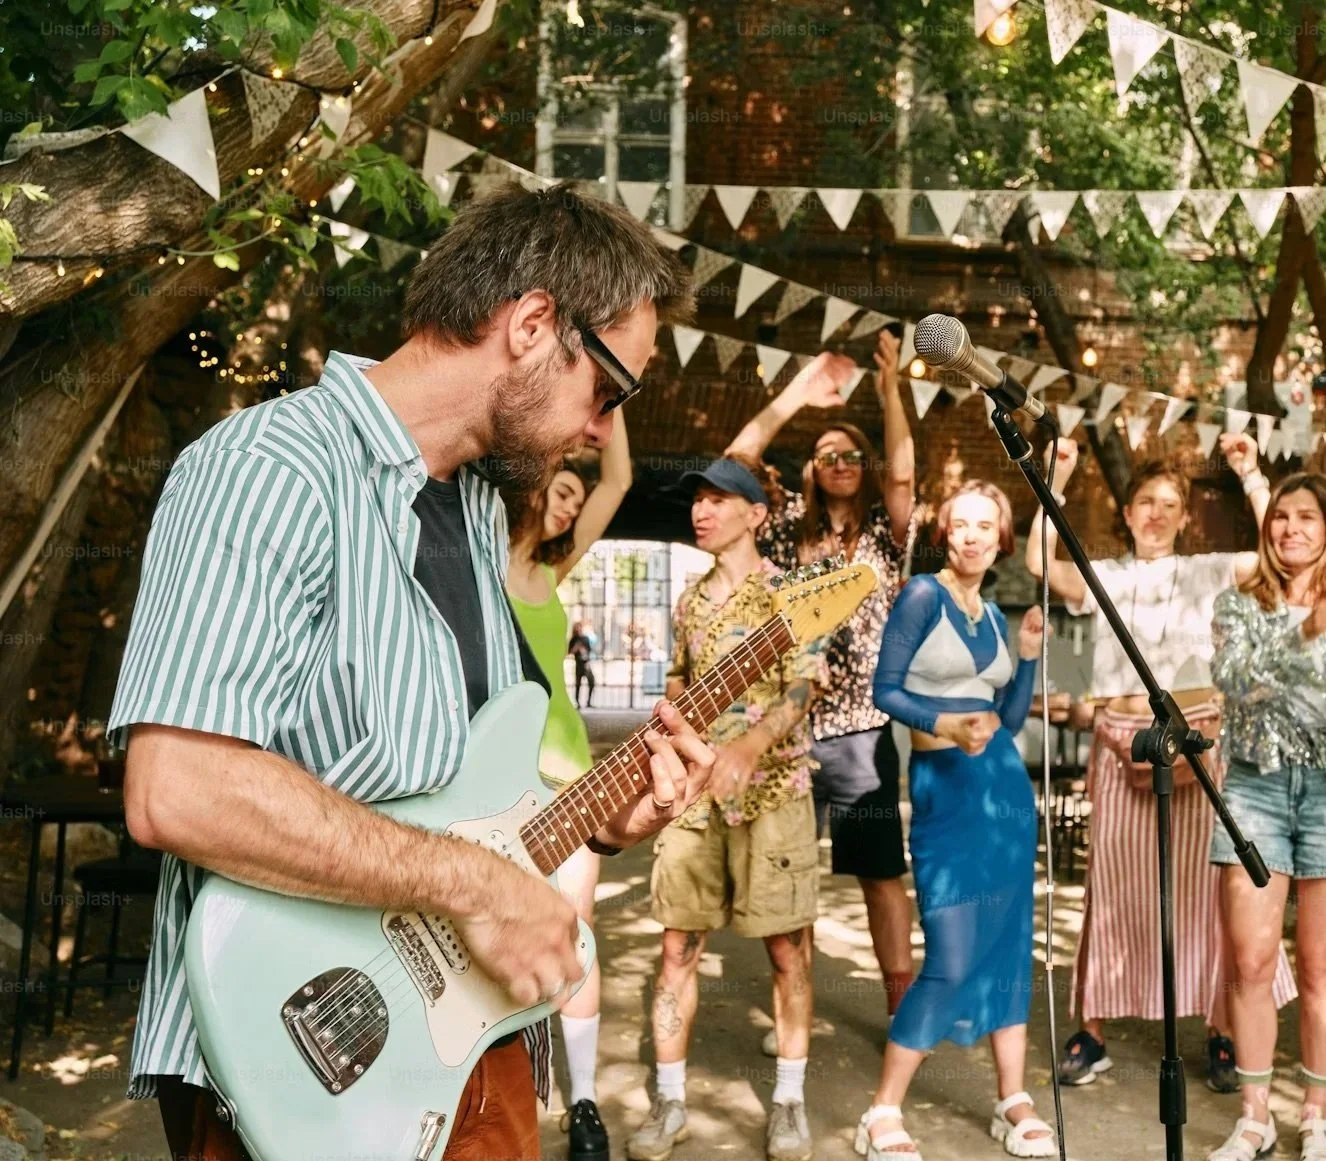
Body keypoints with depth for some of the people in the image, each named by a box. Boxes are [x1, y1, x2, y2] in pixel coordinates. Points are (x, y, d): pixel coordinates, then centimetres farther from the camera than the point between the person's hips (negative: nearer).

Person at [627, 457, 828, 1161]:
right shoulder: (690, 601, 15)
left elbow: (803, 687, -13)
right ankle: (669, 1100, 11)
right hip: (693, 789, 5)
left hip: (772, 790, -5)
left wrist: (750, 743, -30)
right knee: (678, 945, 3)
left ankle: (790, 1098, 13)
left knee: (785, 945, 2)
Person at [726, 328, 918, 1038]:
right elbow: (733, 467, -2)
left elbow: (903, 477, -13)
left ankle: (901, 1004, 8)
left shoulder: (883, 535, 6)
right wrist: (795, 397, -9)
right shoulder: (790, 528, 9)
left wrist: (889, 393, -24)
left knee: (881, 869, 1)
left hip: (861, 731, -1)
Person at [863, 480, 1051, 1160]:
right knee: (953, 960, -10)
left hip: (1004, 787, 7)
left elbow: (1010, 719, 13)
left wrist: (1029, 653, 3)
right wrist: (945, 724, -24)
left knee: (1010, 945, 10)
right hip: (943, 787, -7)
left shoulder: (992, 614, 12)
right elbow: (884, 691, -11)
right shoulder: (923, 595, -7)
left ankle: (1013, 1104, 21)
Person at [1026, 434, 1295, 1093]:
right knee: (1114, 885, 4)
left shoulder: (1204, 573, 10)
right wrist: (1057, 481, -9)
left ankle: (1223, 1035, 11)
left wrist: (1250, 475, -6)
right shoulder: (1103, 577, 11)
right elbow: (1039, 562, -7)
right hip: (1120, 738, 1)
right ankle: (1092, 1035, 11)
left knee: (1201, 883, 0)